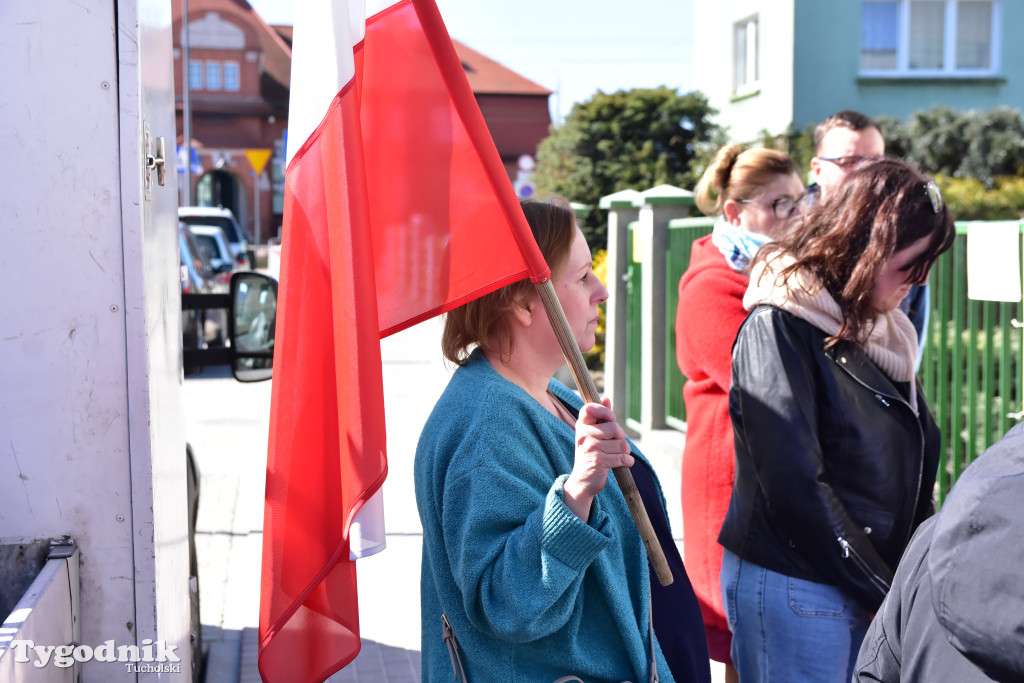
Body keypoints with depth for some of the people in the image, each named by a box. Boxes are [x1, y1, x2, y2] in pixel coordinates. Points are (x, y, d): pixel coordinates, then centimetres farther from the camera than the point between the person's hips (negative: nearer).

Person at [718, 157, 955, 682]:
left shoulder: (879, 329, 11)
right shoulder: (777, 327, -14)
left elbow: (910, 473, 14)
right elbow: (796, 488, -19)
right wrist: (888, 594, -12)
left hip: (876, 588, 7)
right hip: (794, 592, -7)